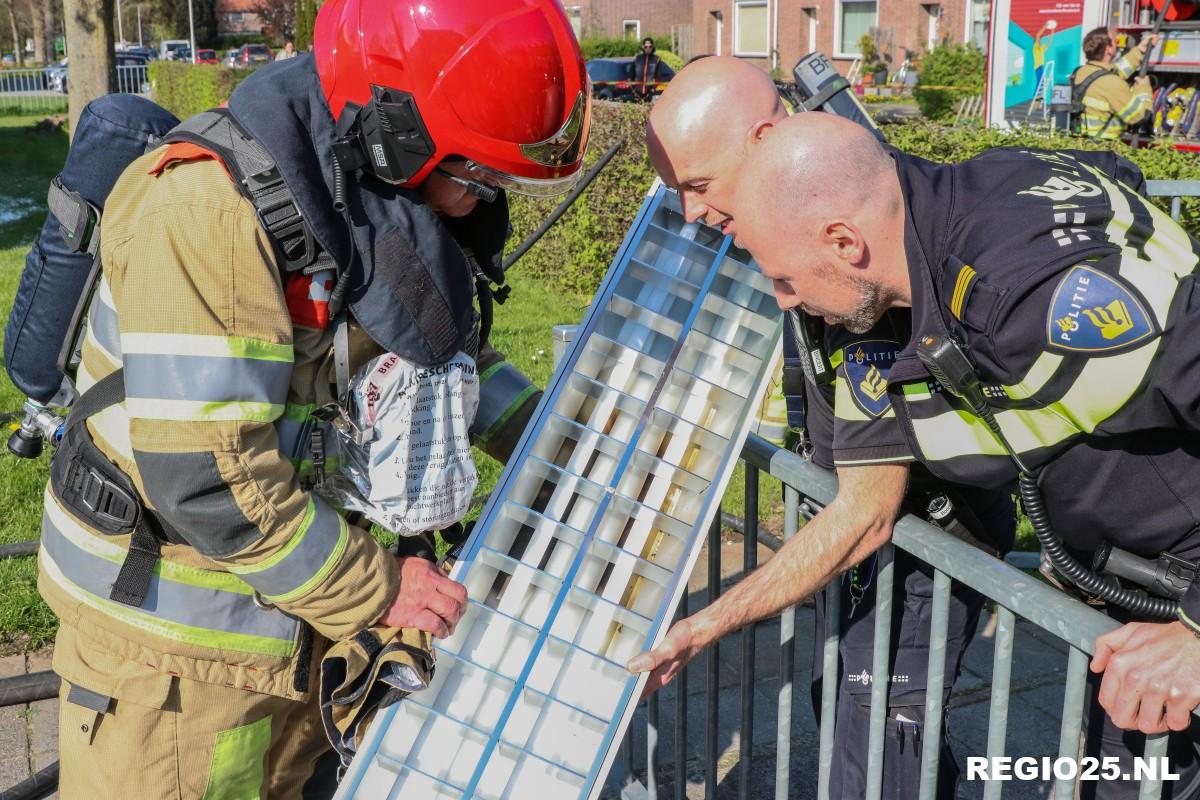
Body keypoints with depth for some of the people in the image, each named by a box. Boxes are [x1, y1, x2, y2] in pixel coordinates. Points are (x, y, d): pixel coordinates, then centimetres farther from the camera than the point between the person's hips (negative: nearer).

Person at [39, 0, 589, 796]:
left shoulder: (387, 197, -1)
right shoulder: (209, 208, -26)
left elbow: (451, 348, 14)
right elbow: (208, 477, -28)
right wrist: (377, 589, -18)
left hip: (310, 605, 7)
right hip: (177, 643, -7)